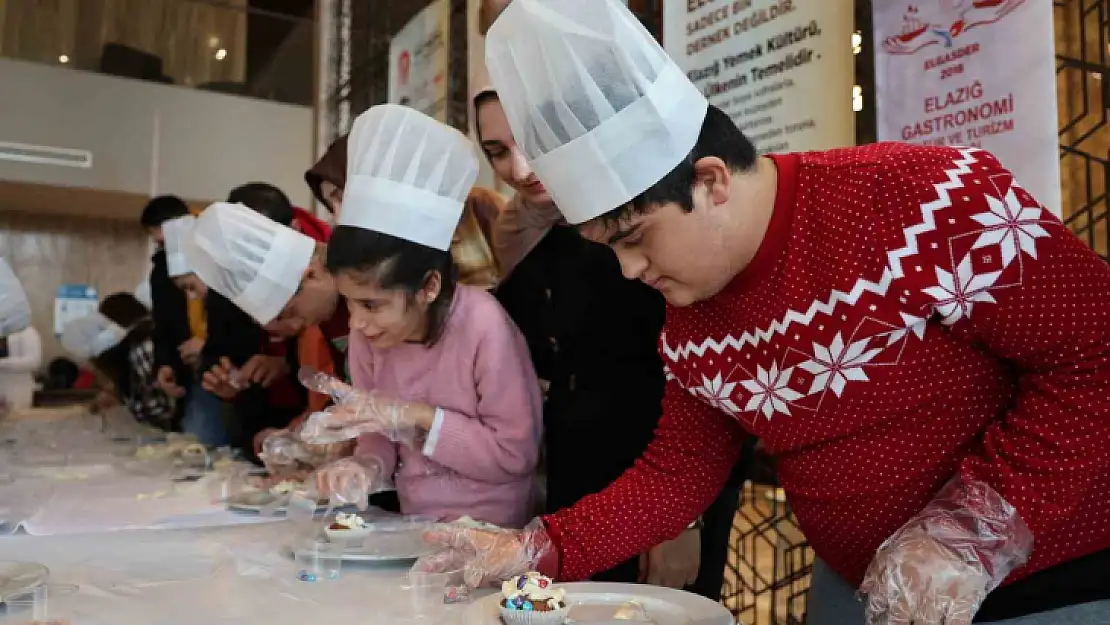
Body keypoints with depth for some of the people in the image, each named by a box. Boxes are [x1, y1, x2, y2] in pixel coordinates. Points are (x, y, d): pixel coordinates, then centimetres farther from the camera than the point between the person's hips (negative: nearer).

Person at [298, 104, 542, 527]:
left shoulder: (483, 325, -21)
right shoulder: (367, 333, -4)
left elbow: (516, 454, -16)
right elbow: (381, 437, 6)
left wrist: (418, 417, -20)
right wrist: (367, 467, -13)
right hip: (413, 530, 4)